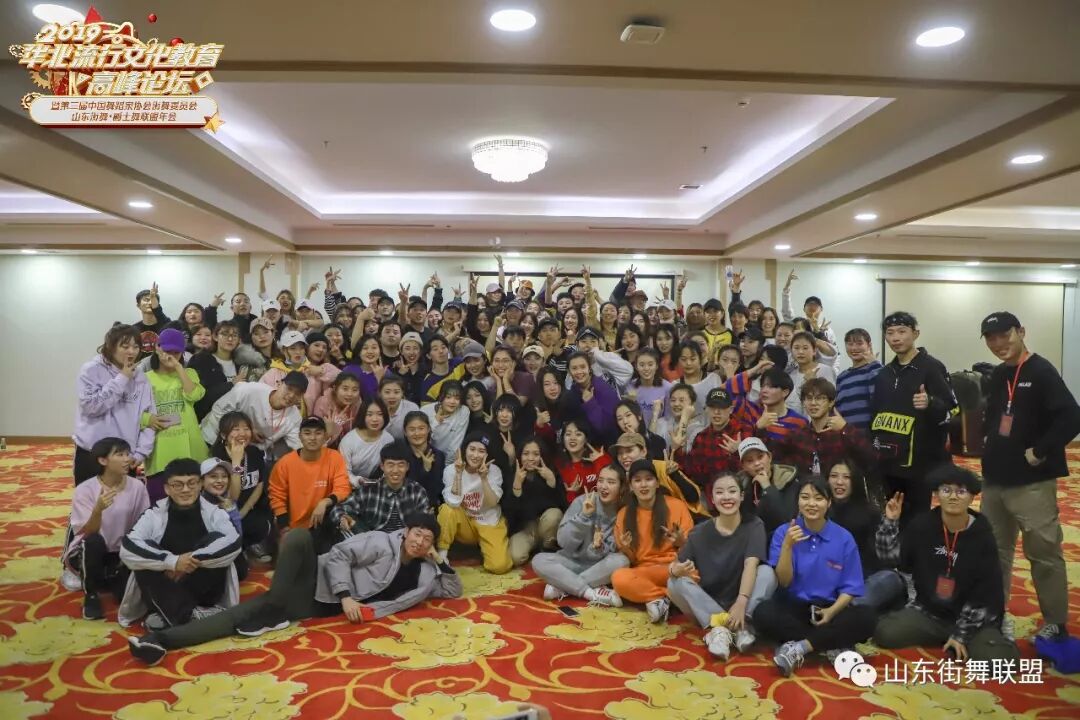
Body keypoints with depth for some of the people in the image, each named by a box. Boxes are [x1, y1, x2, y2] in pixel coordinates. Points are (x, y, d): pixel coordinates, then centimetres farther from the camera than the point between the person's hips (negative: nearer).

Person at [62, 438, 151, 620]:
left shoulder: (137, 487, -10)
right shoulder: (85, 490, -17)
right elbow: (88, 533, -24)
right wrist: (98, 509, -42)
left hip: (121, 554, 2)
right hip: (89, 553, -2)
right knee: (94, 541, -35)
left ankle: (111, 581, 16)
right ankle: (91, 594, -9)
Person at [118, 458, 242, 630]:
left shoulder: (213, 512, -8)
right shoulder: (154, 515, -7)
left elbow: (233, 543, -26)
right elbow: (128, 549, -23)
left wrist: (194, 560, -31)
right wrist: (172, 561, -33)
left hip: (204, 590, -1)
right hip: (166, 590, 1)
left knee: (216, 540, -24)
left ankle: (168, 616, -23)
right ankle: (190, 615, -29)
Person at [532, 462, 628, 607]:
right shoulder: (582, 501, -10)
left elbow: (615, 552, -9)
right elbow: (563, 542, -15)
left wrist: (599, 549, -30)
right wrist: (584, 516, -25)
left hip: (601, 567, 0)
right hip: (574, 561, 0)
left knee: (621, 561, -32)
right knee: (538, 560, -23)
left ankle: (560, 586, -22)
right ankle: (593, 593, -25)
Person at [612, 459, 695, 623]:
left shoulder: (677, 506, -1)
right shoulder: (624, 514, 6)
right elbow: (630, 560, 9)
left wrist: (681, 542, -19)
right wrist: (626, 549, -13)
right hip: (642, 574, 2)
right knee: (619, 578, -31)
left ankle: (657, 599, -15)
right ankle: (665, 598, -17)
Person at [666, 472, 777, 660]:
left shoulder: (753, 525, -8)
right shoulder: (700, 532, -4)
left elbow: (751, 564, -23)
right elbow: (675, 565, -8)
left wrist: (741, 603, -38)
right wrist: (675, 569, -34)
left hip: (741, 603, -1)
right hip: (707, 606, 2)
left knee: (767, 572, -26)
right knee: (675, 582, -24)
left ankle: (743, 625, -33)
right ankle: (717, 628, -33)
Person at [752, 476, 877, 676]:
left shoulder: (844, 538, -2)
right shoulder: (783, 532, -4)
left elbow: (849, 588, 0)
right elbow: (783, 582, -10)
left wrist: (832, 611, -19)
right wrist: (788, 546, -25)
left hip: (829, 608, 1)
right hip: (792, 606, -1)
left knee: (867, 617, -28)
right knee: (763, 614, -32)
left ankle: (798, 648, -26)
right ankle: (832, 647, -25)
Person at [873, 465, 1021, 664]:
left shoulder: (983, 538, -12)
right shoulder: (923, 525, -5)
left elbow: (983, 594, -11)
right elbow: (891, 555, -1)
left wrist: (961, 635, -15)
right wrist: (890, 521, -15)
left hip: (973, 619, -3)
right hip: (928, 611, 3)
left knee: (1001, 660, -29)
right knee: (884, 633, -19)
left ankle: (966, 641, 4)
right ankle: (945, 638, 6)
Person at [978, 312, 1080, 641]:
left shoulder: (1041, 372, -12)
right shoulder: (997, 376, 10)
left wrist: (1039, 452, -19)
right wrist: (991, 449, 8)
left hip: (1032, 483, -7)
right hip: (995, 479, 8)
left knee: (1043, 554, 2)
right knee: (994, 550, 15)